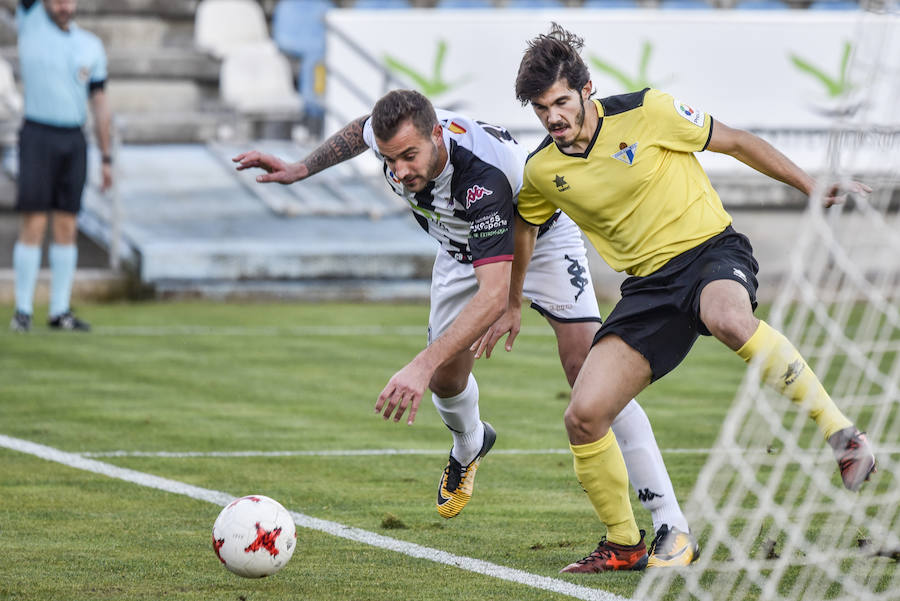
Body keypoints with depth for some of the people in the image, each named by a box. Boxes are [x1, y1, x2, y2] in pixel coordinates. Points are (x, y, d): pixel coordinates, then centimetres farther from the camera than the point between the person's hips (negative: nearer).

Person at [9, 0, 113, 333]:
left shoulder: (91, 46, 10)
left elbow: (100, 105, 12)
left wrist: (107, 158, 10)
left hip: (74, 142, 4)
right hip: (38, 136, -4)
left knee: (66, 227, 3)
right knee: (34, 224, -8)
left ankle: (60, 311, 7)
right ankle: (22, 311, -5)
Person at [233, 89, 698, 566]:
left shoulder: (482, 175, -46)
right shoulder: (389, 133, -27)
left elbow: (495, 294, -52)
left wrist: (422, 365, -59)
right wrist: (301, 169, 3)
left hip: (539, 237, -6)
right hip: (460, 248, 6)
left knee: (584, 363, -21)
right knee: (447, 376, 4)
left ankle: (671, 523, -20)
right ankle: (469, 446, 44)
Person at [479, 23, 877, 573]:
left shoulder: (646, 113, -11)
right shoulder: (541, 171, 1)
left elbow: (734, 142, 1)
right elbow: (525, 228, 24)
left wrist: (813, 188, 4)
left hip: (712, 250, -4)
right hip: (650, 283, 5)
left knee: (729, 320, -43)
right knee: (584, 416, -10)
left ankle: (839, 430, -29)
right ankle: (624, 544, 11)